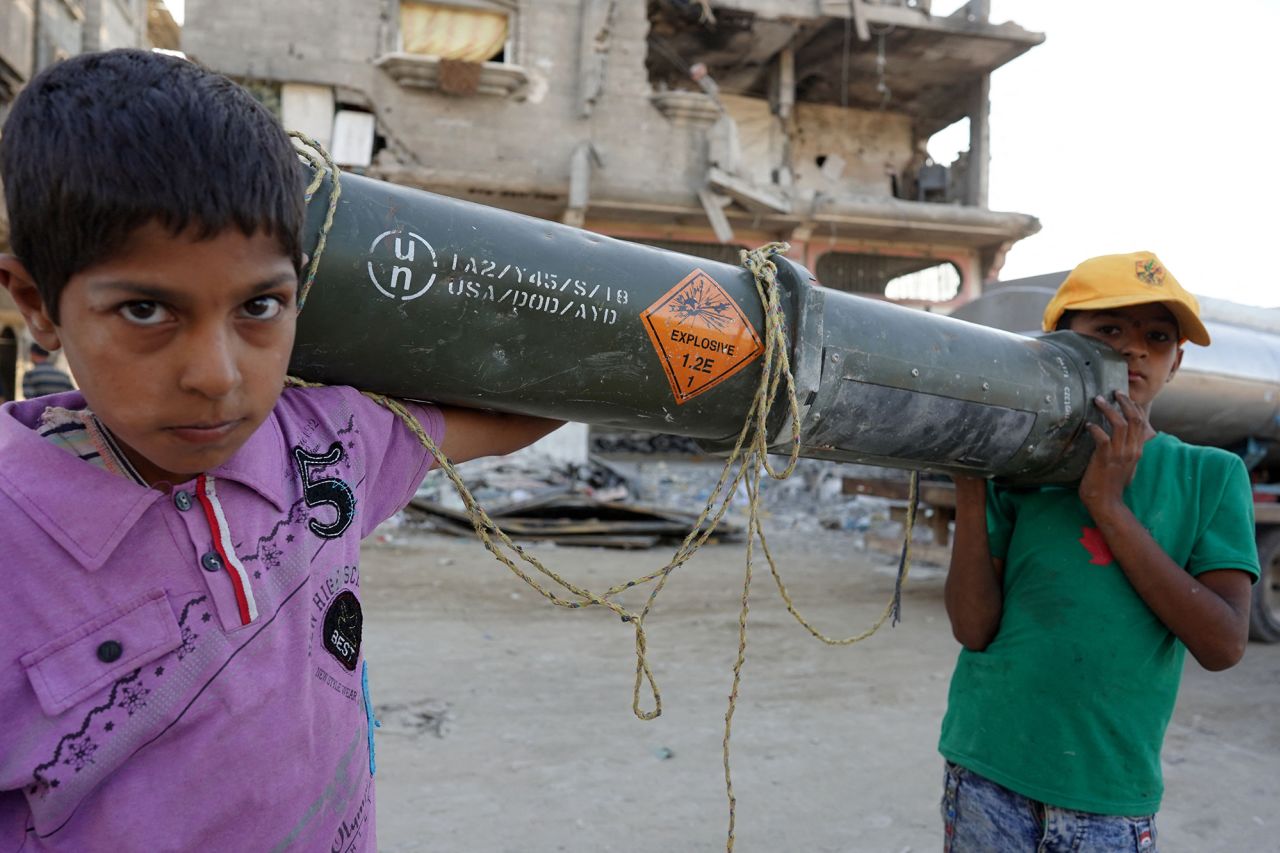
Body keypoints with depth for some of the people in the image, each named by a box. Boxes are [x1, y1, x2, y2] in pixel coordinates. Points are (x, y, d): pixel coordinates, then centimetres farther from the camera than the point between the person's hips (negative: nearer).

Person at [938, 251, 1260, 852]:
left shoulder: (1210, 476, -1)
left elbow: (1223, 644, -11)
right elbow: (974, 629, -8)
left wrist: (1109, 506, -17)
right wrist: (969, 483, -17)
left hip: (1113, 793, 1)